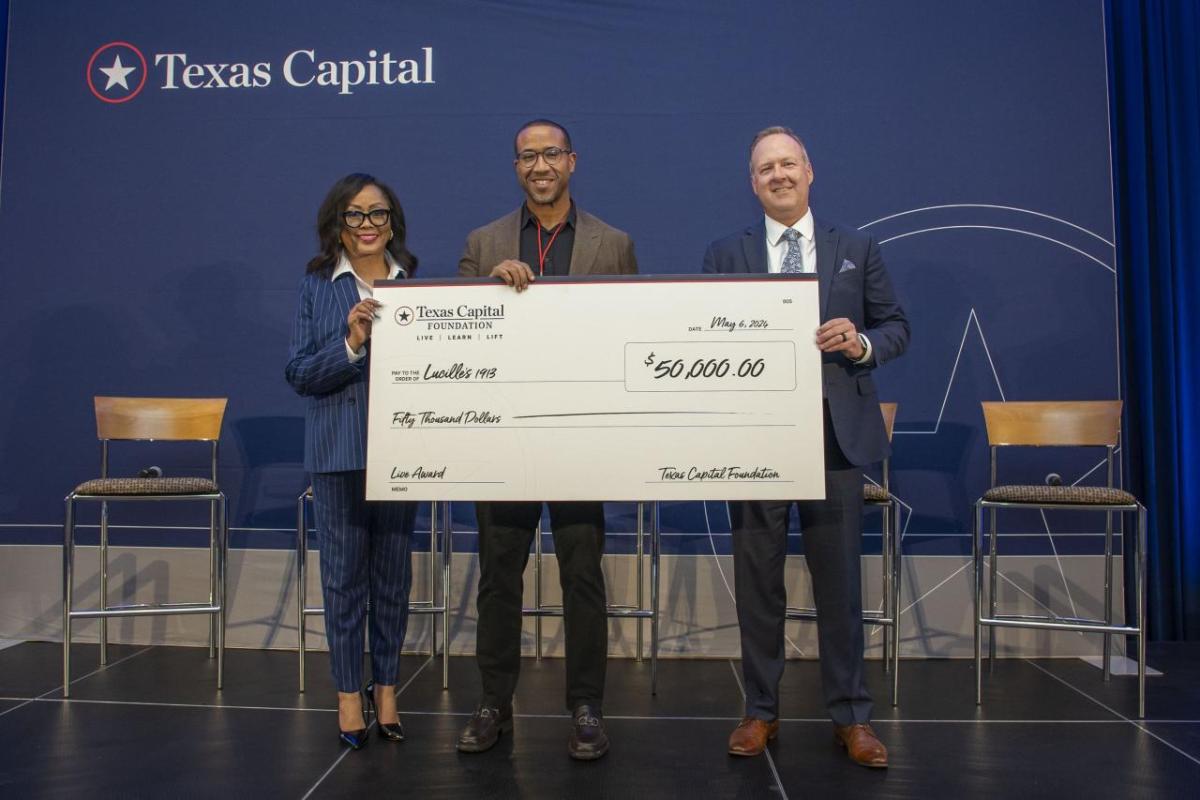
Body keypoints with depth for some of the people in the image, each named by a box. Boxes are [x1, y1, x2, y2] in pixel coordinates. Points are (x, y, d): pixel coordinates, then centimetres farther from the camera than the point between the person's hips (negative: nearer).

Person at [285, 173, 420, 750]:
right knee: (344, 572, 4)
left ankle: (385, 687, 22)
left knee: (394, 572, 8)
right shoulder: (317, 287, 3)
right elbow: (300, 374, -3)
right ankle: (348, 693, 18)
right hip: (338, 448, -1)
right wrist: (351, 343, -17)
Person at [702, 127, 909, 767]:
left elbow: (896, 326, 10)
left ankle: (851, 716, 19)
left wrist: (862, 344, -10)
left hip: (836, 433, 0)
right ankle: (760, 711, 21)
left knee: (839, 580, 6)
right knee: (757, 579, 7)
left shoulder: (856, 249, 11)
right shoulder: (725, 254, 9)